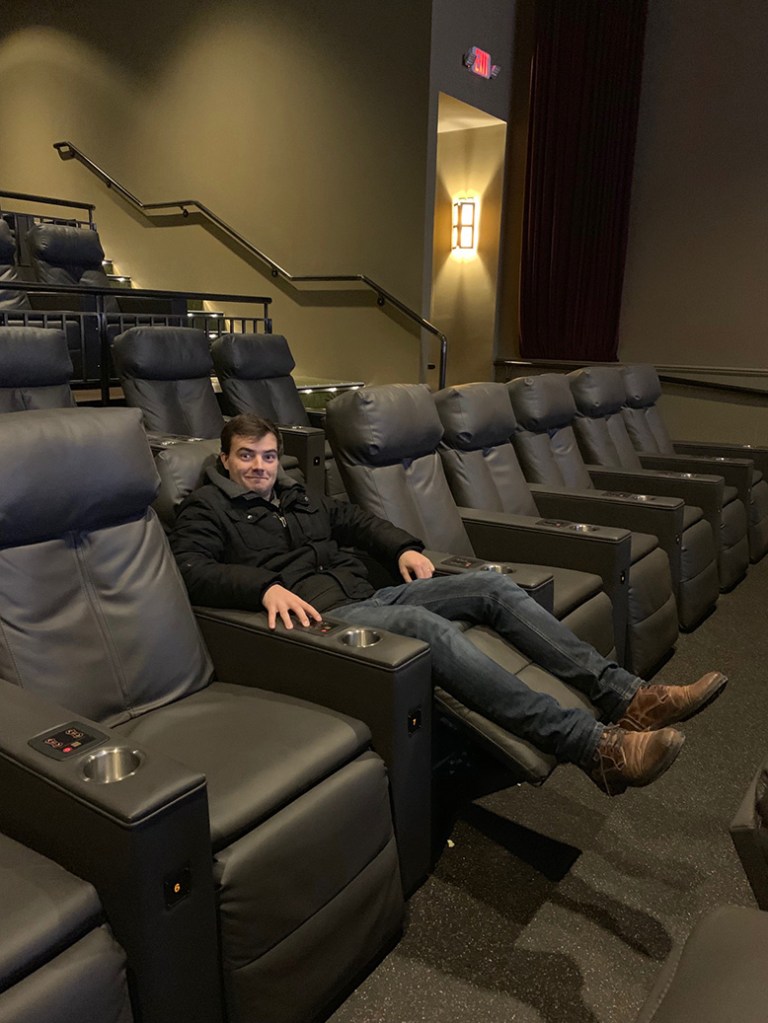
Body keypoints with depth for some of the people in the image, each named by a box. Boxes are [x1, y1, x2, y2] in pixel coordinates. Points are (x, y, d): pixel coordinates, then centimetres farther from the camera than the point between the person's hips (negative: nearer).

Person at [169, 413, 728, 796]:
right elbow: (193, 571, -11)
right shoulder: (206, 511, 6)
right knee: (427, 625, -37)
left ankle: (626, 696, -18)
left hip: (367, 596, 8)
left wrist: (404, 547, 13)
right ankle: (596, 746, -44)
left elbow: (355, 518, 32)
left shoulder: (295, 495, 26)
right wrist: (266, 587, -27)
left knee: (492, 586, -10)